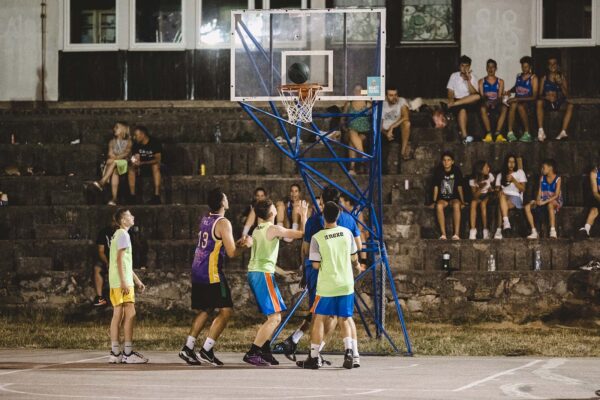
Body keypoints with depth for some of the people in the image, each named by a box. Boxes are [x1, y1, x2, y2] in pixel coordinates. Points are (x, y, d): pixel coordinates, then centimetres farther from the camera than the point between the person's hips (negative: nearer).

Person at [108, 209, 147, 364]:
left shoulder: (118, 234, 22)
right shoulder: (123, 234, -9)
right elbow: (120, 259, -17)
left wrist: (137, 280, 28)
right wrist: (124, 281, -22)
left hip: (115, 282, 10)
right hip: (122, 281, -10)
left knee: (118, 315, 7)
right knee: (130, 314, -10)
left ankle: (115, 353, 6)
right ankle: (128, 353, -13)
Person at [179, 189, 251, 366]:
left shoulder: (204, 220, 13)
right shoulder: (223, 223, -12)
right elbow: (231, 252, -14)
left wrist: (236, 244, 22)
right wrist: (244, 245, 4)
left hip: (197, 272, 9)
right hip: (212, 273, -9)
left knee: (205, 310, 19)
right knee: (226, 310, -5)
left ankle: (188, 348, 15)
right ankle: (206, 350, -10)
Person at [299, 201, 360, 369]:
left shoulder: (317, 238, -12)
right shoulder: (347, 233, -2)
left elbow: (316, 265, -9)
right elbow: (354, 258, 9)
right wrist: (357, 265, 31)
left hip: (326, 286, -3)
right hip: (346, 285, 3)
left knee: (319, 319, 8)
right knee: (344, 320, 11)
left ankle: (314, 358, 10)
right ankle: (348, 351, -8)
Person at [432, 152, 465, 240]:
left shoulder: (456, 171, -1)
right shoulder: (438, 171, 0)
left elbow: (459, 187, 2)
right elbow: (436, 187, 2)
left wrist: (462, 202, -2)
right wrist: (434, 201, -4)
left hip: (454, 198, -1)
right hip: (442, 198, 1)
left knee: (456, 205, -36)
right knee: (439, 206, -35)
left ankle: (457, 234, -40)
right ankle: (443, 234, -36)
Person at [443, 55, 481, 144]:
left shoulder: (472, 77, 9)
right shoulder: (454, 76, 10)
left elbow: (474, 93, -5)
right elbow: (450, 92, 4)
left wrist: (468, 81, -15)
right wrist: (451, 100, -17)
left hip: (469, 103, 1)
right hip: (457, 101, -1)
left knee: (478, 96, -33)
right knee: (462, 109, -38)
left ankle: (449, 105, -35)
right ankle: (464, 135, -47)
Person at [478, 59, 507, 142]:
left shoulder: (500, 81, 16)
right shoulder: (482, 81, 16)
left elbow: (500, 96, 3)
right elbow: (481, 95, 4)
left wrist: (495, 102, -20)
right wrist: (485, 101, -20)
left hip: (496, 104, 1)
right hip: (486, 104, -1)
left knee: (504, 108, -35)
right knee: (483, 108, -38)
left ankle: (498, 133, -42)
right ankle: (489, 133, -41)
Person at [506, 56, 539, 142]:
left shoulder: (533, 78, -3)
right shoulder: (519, 76, 14)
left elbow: (534, 97, -11)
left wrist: (518, 99, -20)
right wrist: (510, 91, 11)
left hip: (528, 102, -4)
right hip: (517, 100, 4)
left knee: (520, 106, -39)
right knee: (513, 105, -34)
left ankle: (527, 133, -32)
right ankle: (510, 133, -41)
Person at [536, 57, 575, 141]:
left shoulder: (562, 77, 9)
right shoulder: (544, 78, 9)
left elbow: (566, 94, 2)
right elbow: (540, 95, 1)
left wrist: (561, 84, -14)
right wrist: (547, 97, -20)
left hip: (559, 103, 1)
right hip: (547, 103, -1)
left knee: (570, 105, -31)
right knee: (539, 102, -34)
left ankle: (563, 131, -41)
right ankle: (541, 131, -43)